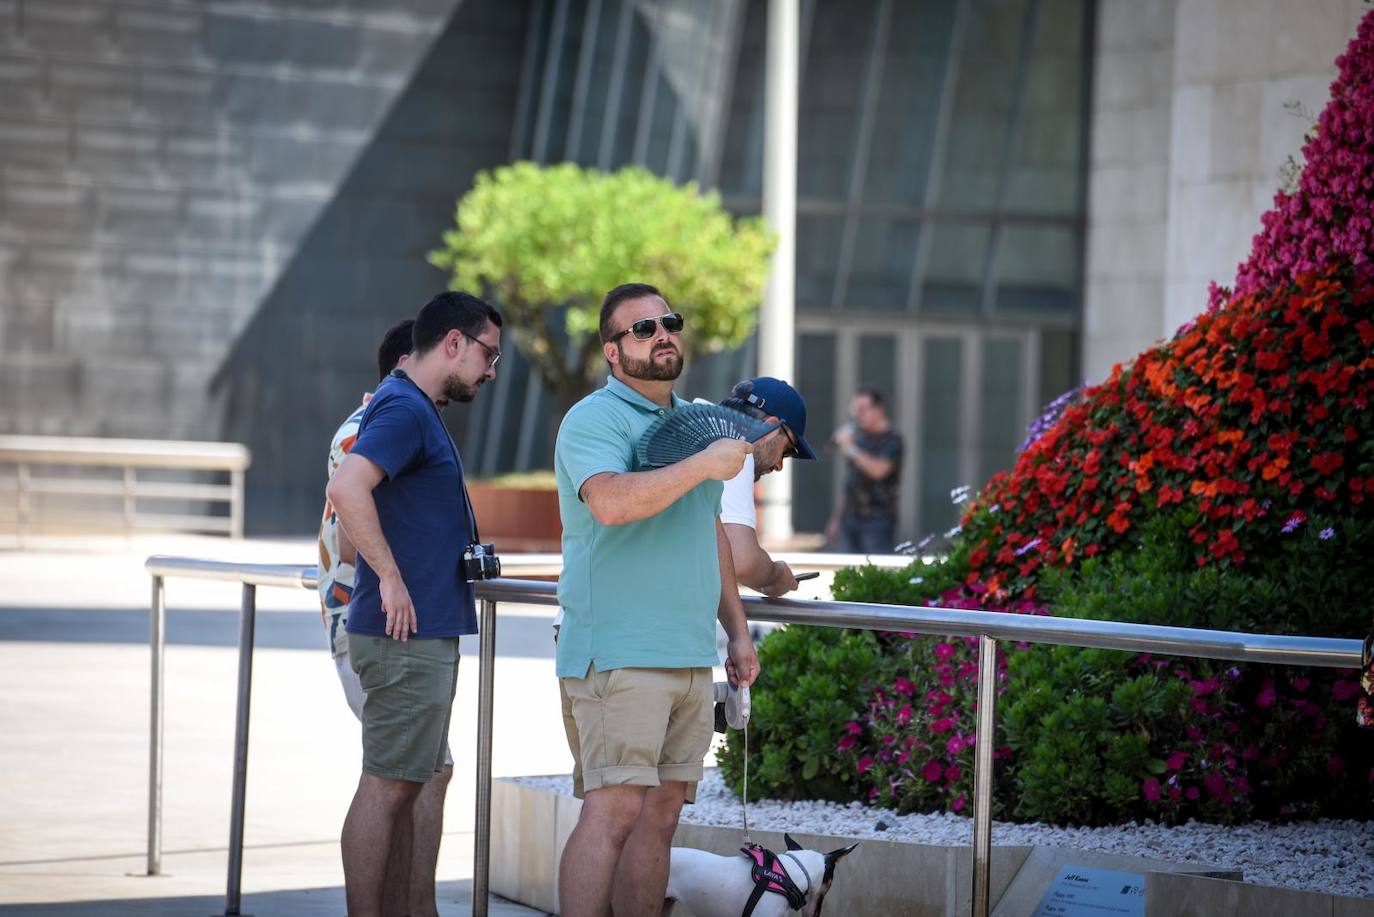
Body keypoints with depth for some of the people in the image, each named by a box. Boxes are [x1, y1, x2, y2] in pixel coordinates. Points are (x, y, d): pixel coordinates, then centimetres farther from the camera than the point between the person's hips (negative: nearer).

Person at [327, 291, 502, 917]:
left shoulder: (417, 408, 18)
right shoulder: (404, 410, -15)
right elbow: (347, 489, -30)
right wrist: (391, 577, -25)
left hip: (426, 631, 11)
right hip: (407, 632, -11)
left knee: (424, 777, 14)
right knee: (387, 785, -7)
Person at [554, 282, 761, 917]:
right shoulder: (595, 419, -7)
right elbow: (611, 502, -27)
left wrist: (737, 630, 23)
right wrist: (703, 465, -21)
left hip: (691, 656, 8)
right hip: (618, 655, -8)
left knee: (661, 812, 6)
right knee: (613, 811, -14)